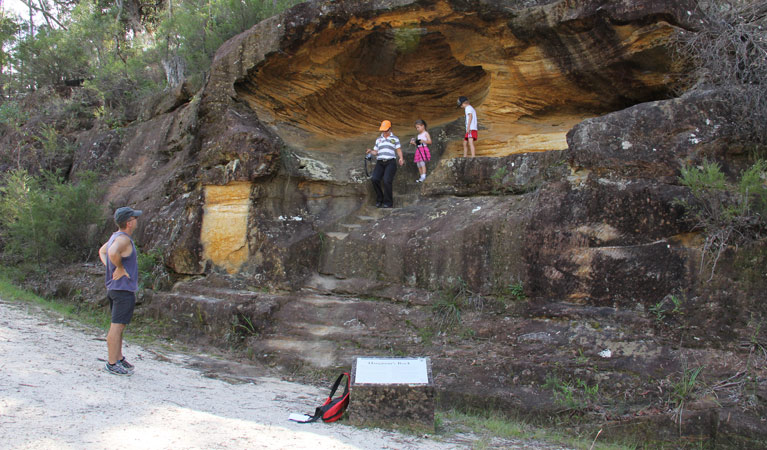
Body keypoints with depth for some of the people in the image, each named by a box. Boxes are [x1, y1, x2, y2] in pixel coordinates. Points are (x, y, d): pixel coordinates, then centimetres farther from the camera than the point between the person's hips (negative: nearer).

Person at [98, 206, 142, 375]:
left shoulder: (116, 236, 12)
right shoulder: (123, 239, -18)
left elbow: (102, 251, 27)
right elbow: (112, 252, -38)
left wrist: (109, 267, 14)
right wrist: (120, 268, -22)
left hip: (114, 287, 10)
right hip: (123, 289, -10)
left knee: (118, 326, 17)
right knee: (117, 326, -5)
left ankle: (119, 358, 27)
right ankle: (112, 364, 0)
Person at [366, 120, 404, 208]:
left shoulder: (395, 138, 13)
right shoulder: (378, 139, 21)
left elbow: (399, 150, 9)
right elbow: (375, 152, 19)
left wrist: (401, 158, -10)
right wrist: (370, 151, -3)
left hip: (390, 162, -3)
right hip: (380, 162, 3)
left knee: (387, 180, -25)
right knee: (374, 179, -22)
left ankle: (388, 202, -15)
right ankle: (379, 199, -5)